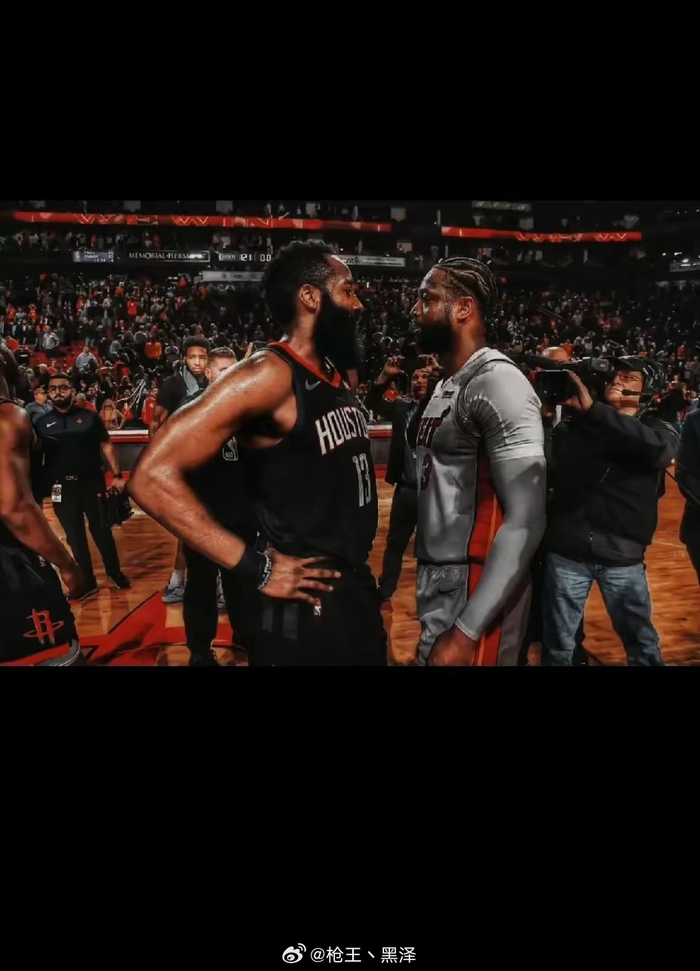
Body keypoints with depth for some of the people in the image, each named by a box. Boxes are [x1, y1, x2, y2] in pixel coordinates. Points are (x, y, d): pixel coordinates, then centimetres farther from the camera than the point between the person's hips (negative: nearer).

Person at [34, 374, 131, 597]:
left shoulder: (89, 417, 0)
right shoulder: (42, 423, 4)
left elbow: (106, 445, 4)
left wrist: (117, 475, -2)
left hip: (92, 482, -1)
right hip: (62, 487, 1)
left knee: (102, 530, 8)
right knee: (75, 536, 9)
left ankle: (115, 572, 25)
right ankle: (87, 582, 21)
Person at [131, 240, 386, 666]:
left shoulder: (336, 375, 8)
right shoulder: (269, 376, -19)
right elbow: (155, 477, -25)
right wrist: (256, 568, -23)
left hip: (357, 587, 8)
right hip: (307, 607, -8)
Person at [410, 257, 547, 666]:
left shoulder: (497, 382, -17)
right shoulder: (447, 386, 12)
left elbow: (526, 520, -23)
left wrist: (467, 630, -25)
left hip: (475, 592, -9)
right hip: (436, 583, 9)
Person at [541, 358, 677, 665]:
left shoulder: (656, 429, 3)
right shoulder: (574, 427, 6)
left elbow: (659, 451, -21)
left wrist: (593, 409, -27)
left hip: (622, 556, 0)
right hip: (566, 551, 0)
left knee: (642, 643, 15)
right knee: (557, 646, 11)